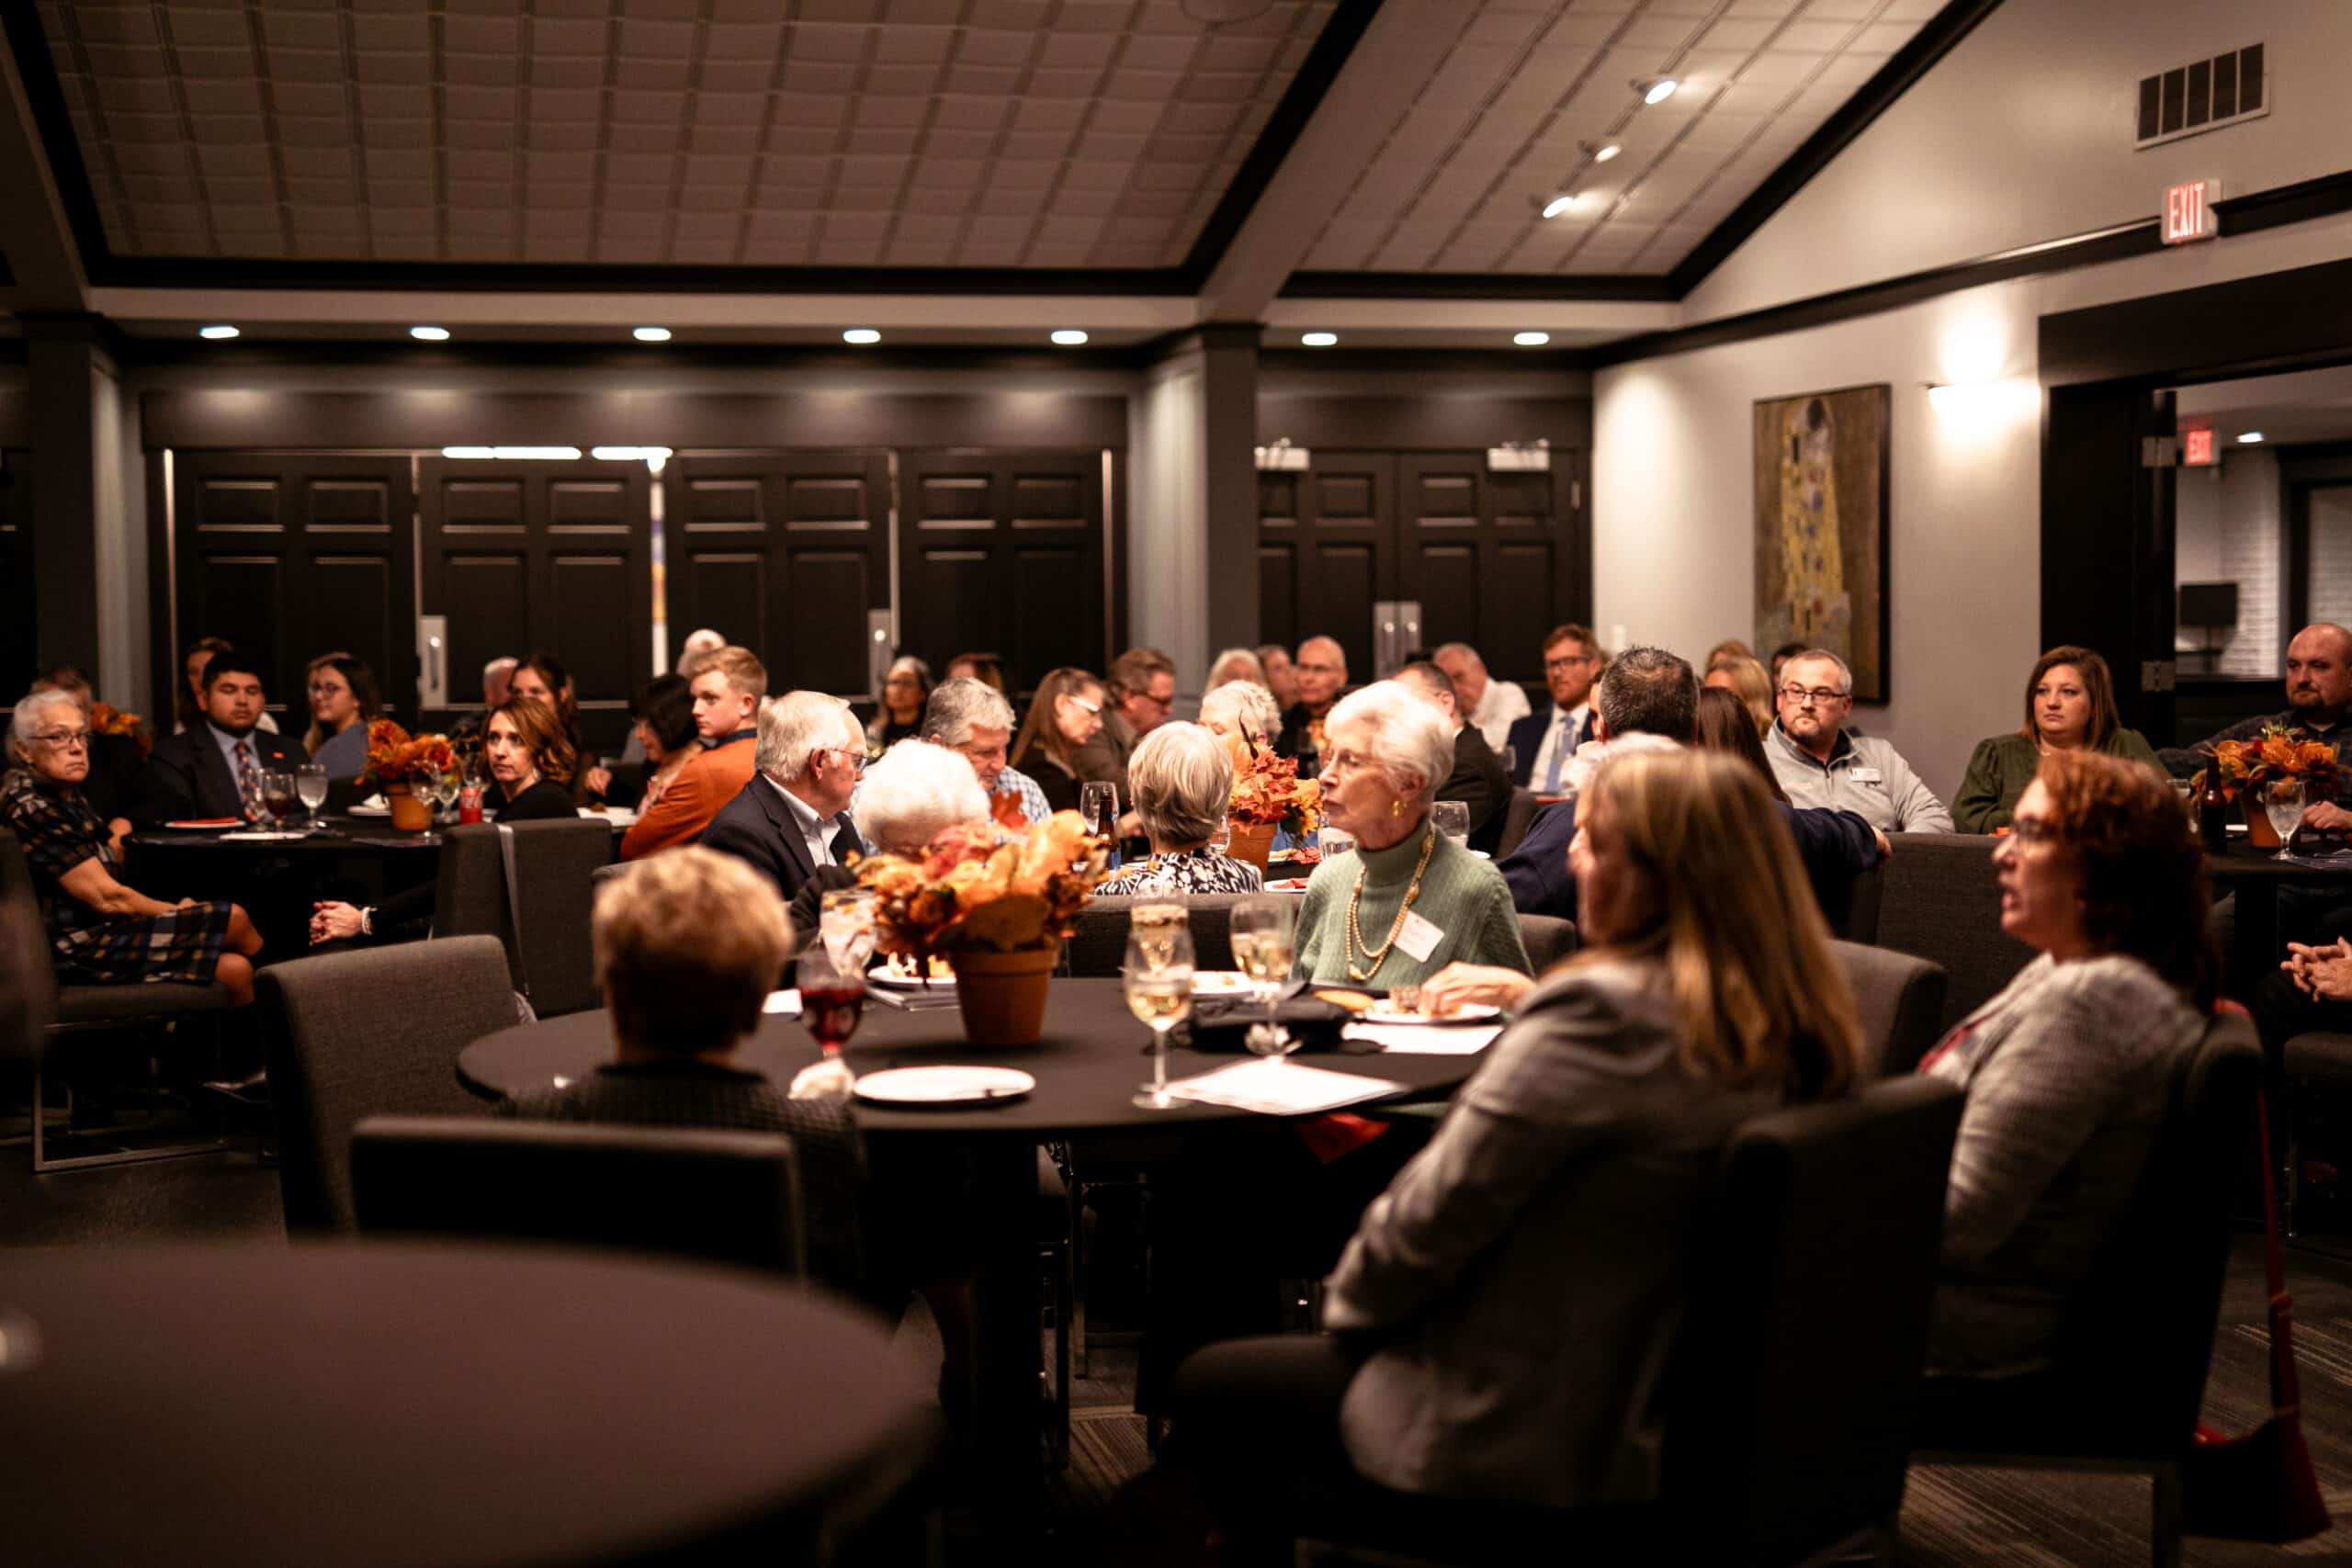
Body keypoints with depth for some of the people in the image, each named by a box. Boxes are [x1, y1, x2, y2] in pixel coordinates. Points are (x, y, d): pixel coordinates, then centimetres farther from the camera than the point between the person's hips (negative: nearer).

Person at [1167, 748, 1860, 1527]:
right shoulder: (1793, 1030, -3)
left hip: (1541, 1445, -9)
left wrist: (1348, 1301, -2)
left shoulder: (1598, 1017, -27)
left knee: (1210, 1389, 12)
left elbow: (1437, 1210, -20)